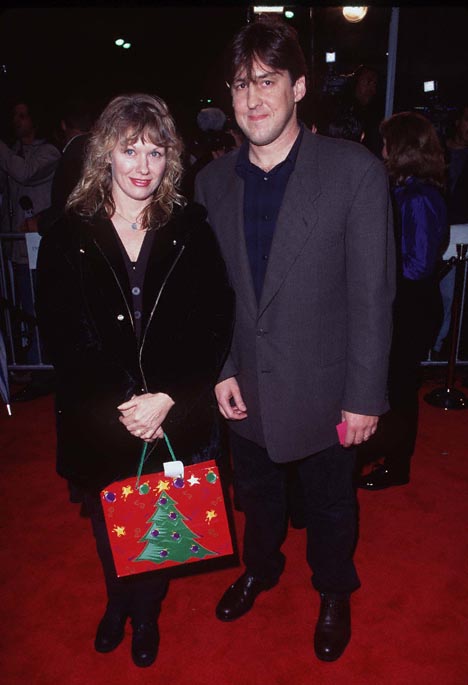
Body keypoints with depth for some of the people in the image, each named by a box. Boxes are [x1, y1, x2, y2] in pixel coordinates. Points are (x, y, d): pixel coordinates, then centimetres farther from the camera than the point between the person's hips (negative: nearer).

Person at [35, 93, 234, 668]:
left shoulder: (191, 230, -4)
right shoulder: (68, 237, -4)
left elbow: (213, 327, -7)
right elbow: (62, 336, -7)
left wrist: (168, 399, -17)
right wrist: (121, 405, -16)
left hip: (178, 420, 0)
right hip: (99, 422, 1)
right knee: (109, 524, 22)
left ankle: (145, 611, 47)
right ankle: (118, 602, 53)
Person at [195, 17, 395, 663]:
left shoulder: (356, 171, -14)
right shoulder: (213, 180, -1)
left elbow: (371, 296, -14)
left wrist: (364, 397, -13)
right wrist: (221, 369, -2)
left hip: (319, 387, -3)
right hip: (245, 387, 4)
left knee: (329, 504, 19)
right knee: (256, 491, 25)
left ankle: (333, 593, 49)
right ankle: (260, 568, 56)